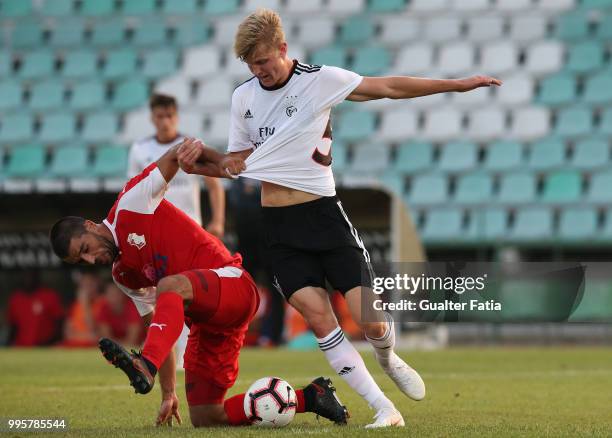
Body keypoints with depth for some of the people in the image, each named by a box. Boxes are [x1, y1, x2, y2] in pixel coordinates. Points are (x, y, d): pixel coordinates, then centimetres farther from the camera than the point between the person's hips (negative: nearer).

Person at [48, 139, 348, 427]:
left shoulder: (130, 205, -1)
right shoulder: (123, 276, 20)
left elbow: (181, 151, -8)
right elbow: (157, 326, 24)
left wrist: (220, 160, -28)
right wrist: (168, 393, 20)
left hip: (231, 282, -9)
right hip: (205, 319, 9)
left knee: (169, 286, -37)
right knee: (203, 417, 0)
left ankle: (146, 365, -63)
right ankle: (306, 398, 6)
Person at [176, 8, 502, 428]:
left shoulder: (319, 79, -5)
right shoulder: (243, 96, 8)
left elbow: (388, 87, -7)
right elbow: (237, 163, 16)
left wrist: (457, 84, -12)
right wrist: (201, 163, -4)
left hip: (322, 213, -3)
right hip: (277, 225, 3)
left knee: (371, 321, -8)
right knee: (318, 317, -14)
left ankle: (388, 360, 29)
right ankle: (384, 408, -7)